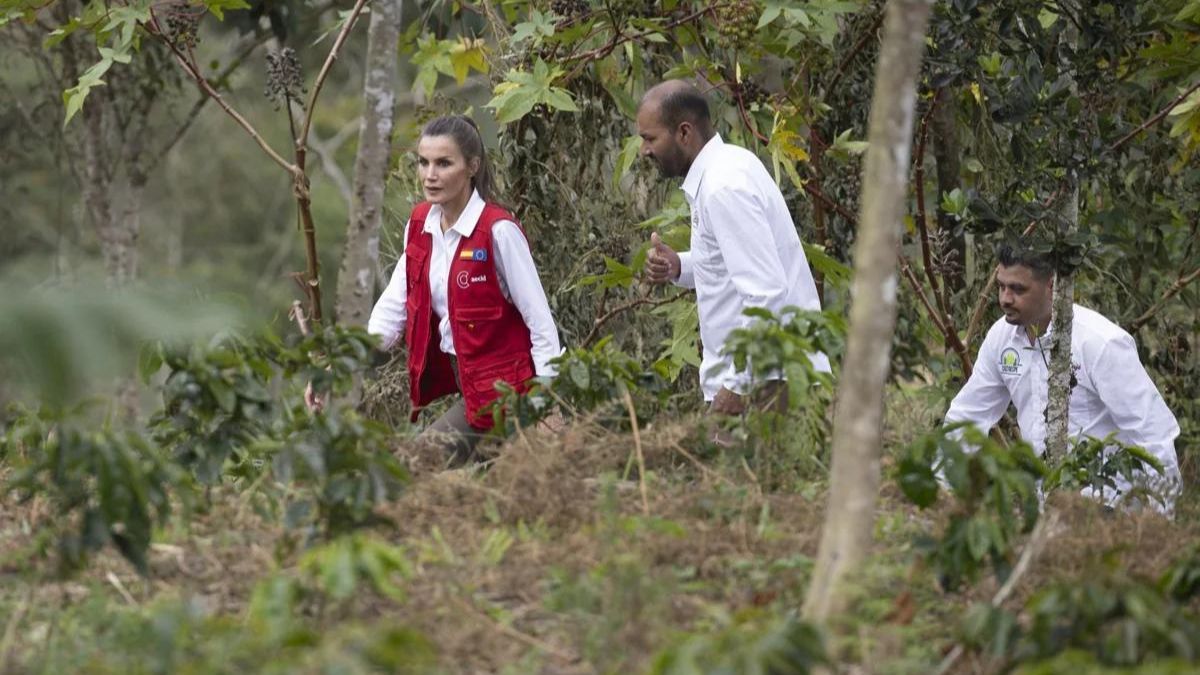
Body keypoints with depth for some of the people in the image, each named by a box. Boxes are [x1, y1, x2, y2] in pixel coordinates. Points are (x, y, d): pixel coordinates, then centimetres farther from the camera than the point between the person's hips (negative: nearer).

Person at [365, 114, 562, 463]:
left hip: (500, 389, -7)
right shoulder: (420, 224, 5)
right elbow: (393, 307, 5)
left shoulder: (498, 231, -16)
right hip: (458, 379, 7)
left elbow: (541, 323, -16)